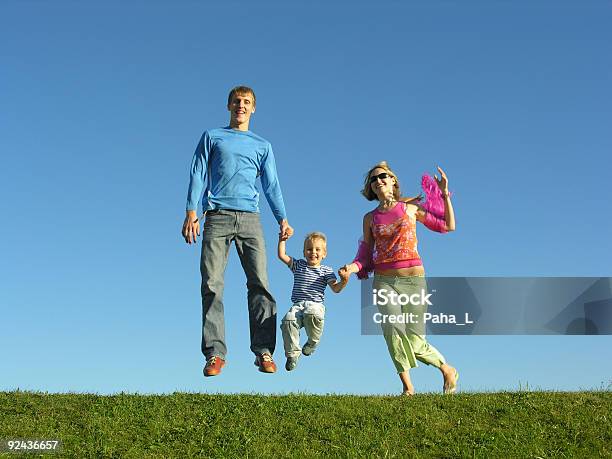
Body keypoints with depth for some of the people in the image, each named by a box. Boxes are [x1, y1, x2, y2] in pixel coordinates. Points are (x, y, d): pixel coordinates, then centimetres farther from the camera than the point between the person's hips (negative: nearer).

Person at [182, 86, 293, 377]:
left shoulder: (263, 146, 22)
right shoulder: (212, 137, 19)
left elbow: (272, 185, 17)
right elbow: (198, 175, 10)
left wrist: (282, 219, 3)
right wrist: (191, 212, -3)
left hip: (250, 219, 1)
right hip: (217, 217, -1)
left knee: (260, 283, -10)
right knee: (212, 285, -9)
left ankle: (263, 351, -9)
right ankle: (215, 353, -8)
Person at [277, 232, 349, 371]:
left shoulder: (326, 271, 12)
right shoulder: (298, 265, 19)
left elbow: (336, 288, 0)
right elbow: (282, 255, 14)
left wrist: (344, 281, -20)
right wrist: (282, 239, 5)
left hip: (316, 305, -2)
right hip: (298, 306, 2)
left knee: (312, 314, -39)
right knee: (288, 320, -31)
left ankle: (313, 341, -7)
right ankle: (292, 353, -12)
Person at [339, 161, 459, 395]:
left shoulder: (410, 207, 9)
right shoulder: (370, 218, 13)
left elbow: (448, 226, 12)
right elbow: (365, 255, 14)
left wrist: (444, 194, 5)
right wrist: (352, 267, -7)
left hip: (413, 279, -1)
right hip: (384, 281, 1)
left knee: (415, 343, -4)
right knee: (393, 329, -26)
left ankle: (448, 370, 25)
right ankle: (407, 387, -16)